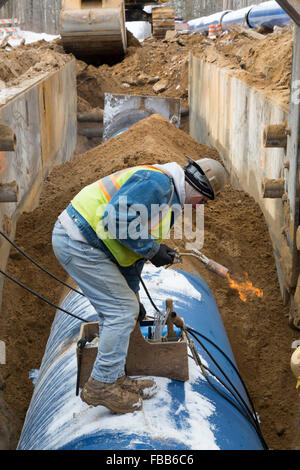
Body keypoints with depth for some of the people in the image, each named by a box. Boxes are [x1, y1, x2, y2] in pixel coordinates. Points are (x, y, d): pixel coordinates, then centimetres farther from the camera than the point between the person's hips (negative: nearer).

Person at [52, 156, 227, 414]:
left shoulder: (169, 198, 20)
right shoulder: (157, 182, -15)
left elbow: (132, 248, 27)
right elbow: (116, 218, -26)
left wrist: (131, 295, 33)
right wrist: (152, 249, -14)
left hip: (75, 240, 11)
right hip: (79, 241, -11)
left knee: (120, 310, 15)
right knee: (122, 311, -6)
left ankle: (115, 378, 25)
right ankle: (101, 385, 4)